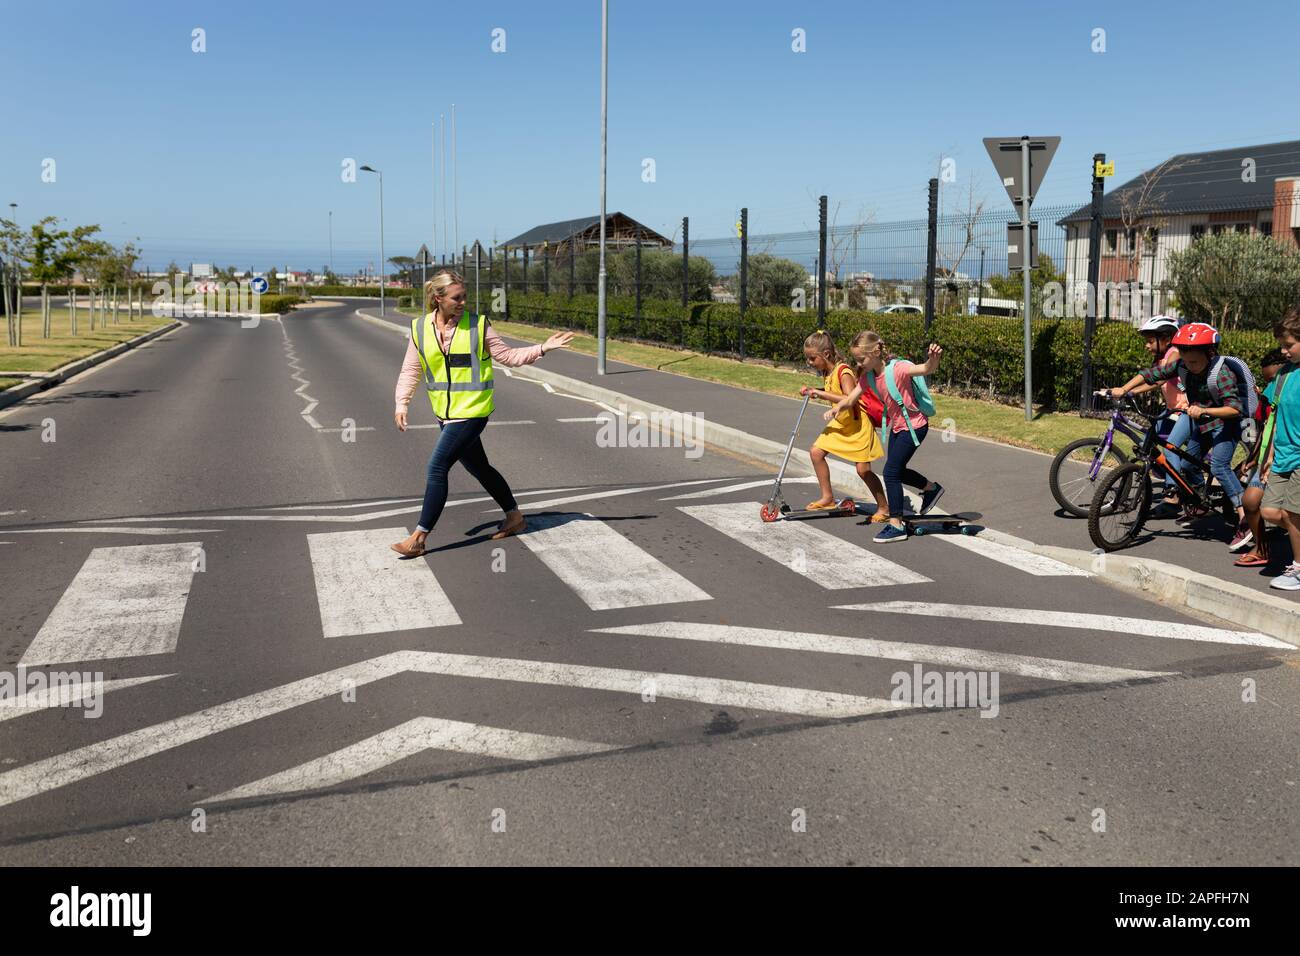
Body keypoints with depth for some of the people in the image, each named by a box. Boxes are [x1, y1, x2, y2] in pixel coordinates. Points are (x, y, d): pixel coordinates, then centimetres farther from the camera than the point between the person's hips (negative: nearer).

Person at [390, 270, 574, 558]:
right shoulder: (420, 329, 2)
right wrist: (402, 403, -8)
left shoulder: (477, 325, -5)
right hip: (445, 414, 5)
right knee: (478, 468, 17)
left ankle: (419, 538, -3)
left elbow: (509, 356, 1)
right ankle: (514, 516, 35)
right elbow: (411, 370, 5)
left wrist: (543, 348, -9)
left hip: (471, 412, -5)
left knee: (437, 467, -10)